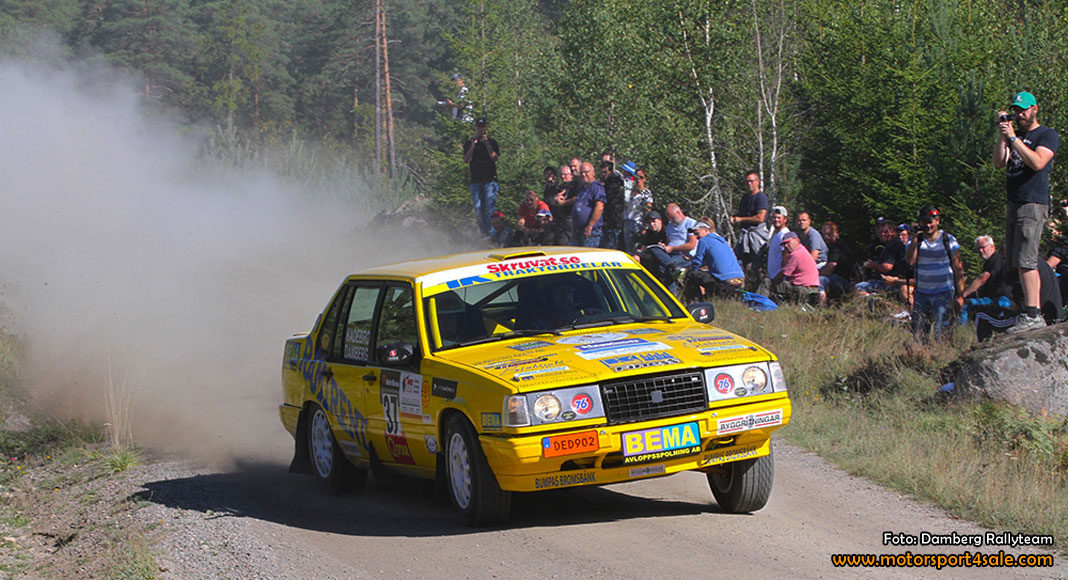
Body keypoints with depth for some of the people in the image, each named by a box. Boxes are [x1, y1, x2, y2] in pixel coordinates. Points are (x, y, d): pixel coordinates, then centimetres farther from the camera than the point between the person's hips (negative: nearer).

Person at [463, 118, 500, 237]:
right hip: (475, 180, 3)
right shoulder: (469, 143, 14)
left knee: (490, 208, -11)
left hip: (490, 179, -3)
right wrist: (473, 145, -8)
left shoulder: (491, 142, 8)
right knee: (478, 210, 1)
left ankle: (492, 234, -13)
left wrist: (486, 144, -13)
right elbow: (466, 160, 2)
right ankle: (484, 235, 6)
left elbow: (494, 157, -5)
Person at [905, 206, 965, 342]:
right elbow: (910, 260, -13)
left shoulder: (948, 240, 0)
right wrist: (916, 238, -15)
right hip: (921, 293, 3)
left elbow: (958, 268, 1)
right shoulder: (916, 240, 5)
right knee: (917, 334, -1)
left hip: (943, 292, -3)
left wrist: (960, 295, -3)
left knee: (939, 333, -14)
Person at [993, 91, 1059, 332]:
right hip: (1012, 204, 8)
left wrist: (1013, 137, -17)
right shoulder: (1015, 136, 20)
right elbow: (999, 162, 8)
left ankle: (1032, 314, -16)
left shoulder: (1048, 135, 0)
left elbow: (1037, 162, -17)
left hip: (1033, 205, -8)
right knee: (1020, 263, 5)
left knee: (1025, 262, -15)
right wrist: (1002, 135, -3)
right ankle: (1034, 313, 6)